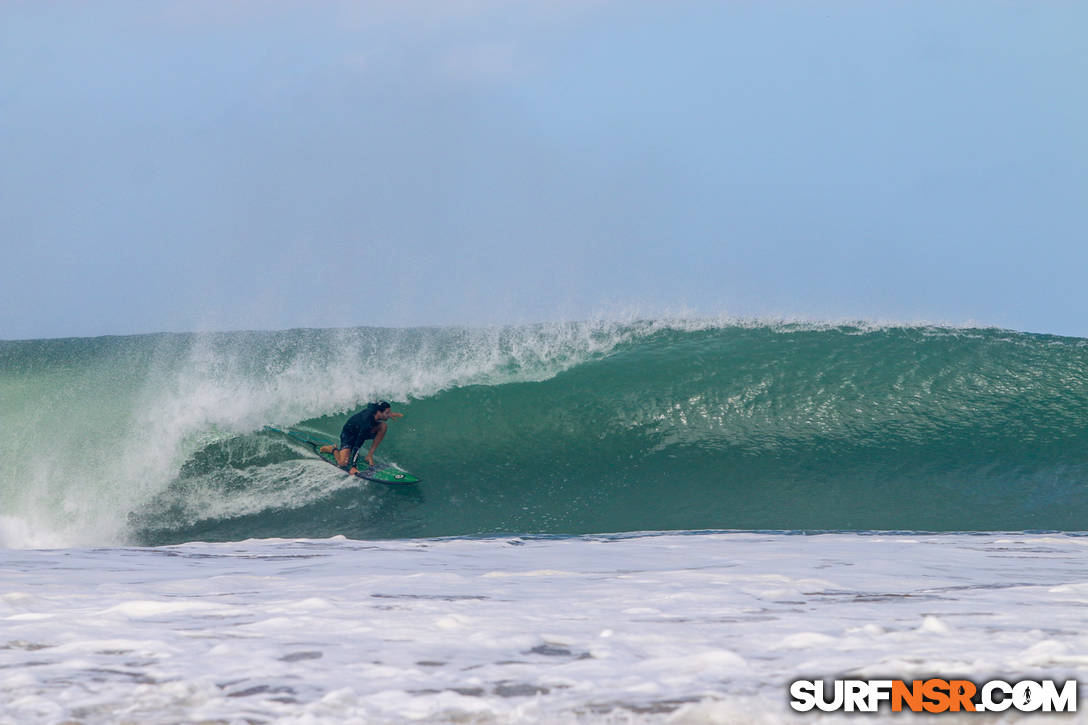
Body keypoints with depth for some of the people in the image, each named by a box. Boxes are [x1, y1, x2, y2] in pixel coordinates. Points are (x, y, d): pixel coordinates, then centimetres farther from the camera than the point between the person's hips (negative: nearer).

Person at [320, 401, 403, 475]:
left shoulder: (373, 408, -20)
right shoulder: (366, 423, -41)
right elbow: (357, 446, -41)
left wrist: (392, 414, 8)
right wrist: (352, 467, -44)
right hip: (348, 435, -7)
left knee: (382, 426, -17)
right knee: (343, 463, -24)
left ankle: (369, 455, -8)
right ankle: (333, 449, 11)